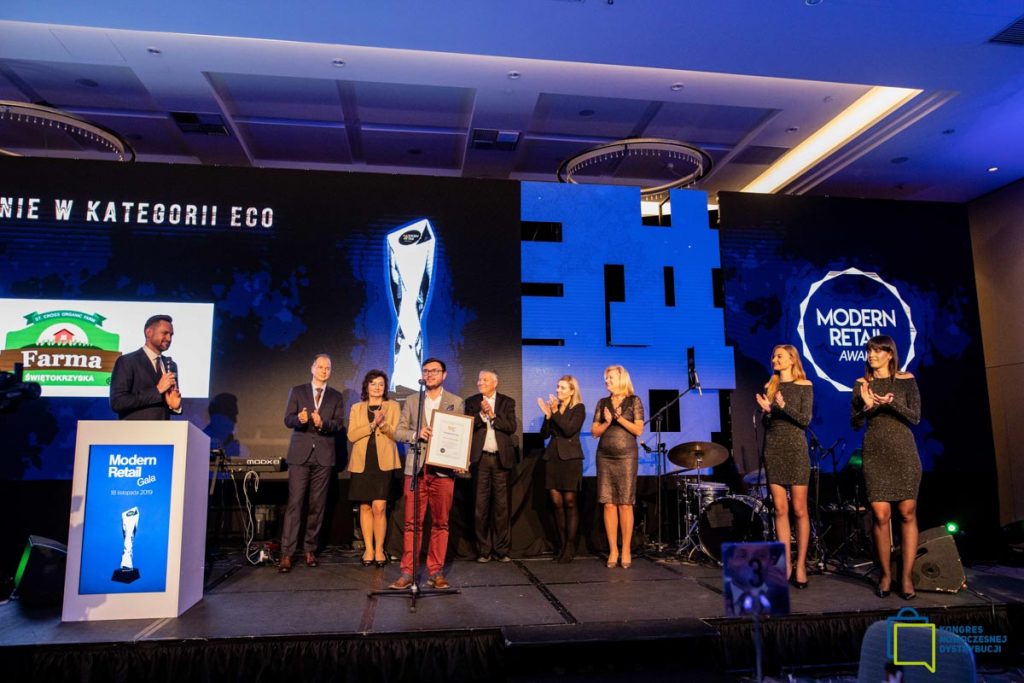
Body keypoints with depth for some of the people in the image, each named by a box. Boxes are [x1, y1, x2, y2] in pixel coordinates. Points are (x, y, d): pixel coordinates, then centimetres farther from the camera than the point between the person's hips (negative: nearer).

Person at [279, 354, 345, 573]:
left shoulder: (336, 396, 12)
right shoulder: (297, 391, 10)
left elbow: (338, 425, 1)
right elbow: (288, 420, 1)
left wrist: (322, 423, -19)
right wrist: (299, 419, -21)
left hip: (323, 456, 1)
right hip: (300, 454, -1)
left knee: (317, 505, 4)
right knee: (294, 503, -7)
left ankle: (310, 549, 13)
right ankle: (287, 553, -5)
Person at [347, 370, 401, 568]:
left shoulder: (392, 406, 10)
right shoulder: (357, 408, 13)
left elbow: (397, 434, 1)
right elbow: (351, 435, 0)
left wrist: (383, 423, -16)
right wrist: (372, 425, -11)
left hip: (383, 462, -2)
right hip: (362, 463, 2)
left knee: (379, 507, -8)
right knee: (365, 507, 4)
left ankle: (379, 549, 4)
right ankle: (368, 549, 14)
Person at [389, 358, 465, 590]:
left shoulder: (456, 402, 7)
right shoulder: (411, 401, 11)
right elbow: (399, 431, 8)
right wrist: (416, 434, -12)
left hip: (443, 469, -1)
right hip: (415, 468, 1)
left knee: (440, 523, 4)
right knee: (412, 522, 2)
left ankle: (436, 573, 13)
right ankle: (407, 572, 9)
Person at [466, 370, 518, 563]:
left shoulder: (507, 402, 7)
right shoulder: (471, 402, 8)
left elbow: (511, 427, -4)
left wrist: (492, 414, -12)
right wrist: (481, 414, -15)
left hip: (501, 458, 0)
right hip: (480, 458, 1)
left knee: (501, 504, 1)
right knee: (481, 504, 3)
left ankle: (501, 550, 9)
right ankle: (483, 550, 10)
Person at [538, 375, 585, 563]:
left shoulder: (578, 408, -1)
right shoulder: (553, 406, 11)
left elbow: (569, 430, -15)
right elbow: (544, 434, 7)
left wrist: (555, 412, -15)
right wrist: (547, 415, -7)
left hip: (570, 458, -5)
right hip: (552, 457, 5)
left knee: (569, 502, -3)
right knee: (556, 503, 5)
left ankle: (570, 547, 3)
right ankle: (561, 545, 12)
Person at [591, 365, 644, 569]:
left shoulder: (634, 401, 4)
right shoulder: (602, 403, 12)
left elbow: (638, 430, -3)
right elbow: (594, 431, 9)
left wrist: (620, 418, -14)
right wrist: (606, 422, -9)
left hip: (626, 456, -3)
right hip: (605, 457, 3)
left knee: (625, 504, -2)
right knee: (609, 504, 0)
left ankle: (626, 551, 5)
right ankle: (613, 550, 7)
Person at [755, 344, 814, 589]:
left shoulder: (804, 385, 1)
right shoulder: (769, 387, 11)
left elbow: (805, 420, -8)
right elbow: (766, 424, 10)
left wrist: (784, 406, -22)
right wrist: (767, 410, -11)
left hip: (795, 449, -3)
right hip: (773, 449, 3)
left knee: (799, 509, 0)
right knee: (780, 509, 3)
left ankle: (801, 565, 7)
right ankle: (786, 564, 9)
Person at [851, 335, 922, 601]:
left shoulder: (906, 380, 4)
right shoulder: (862, 384, 7)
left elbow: (915, 417, -4)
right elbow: (855, 423, 3)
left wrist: (891, 402, -20)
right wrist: (866, 406, -16)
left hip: (903, 451, 0)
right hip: (874, 453, 1)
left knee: (907, 514, 1)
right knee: (881, 516, -2)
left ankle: (907, 577, 9)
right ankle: (885, 575, 10)